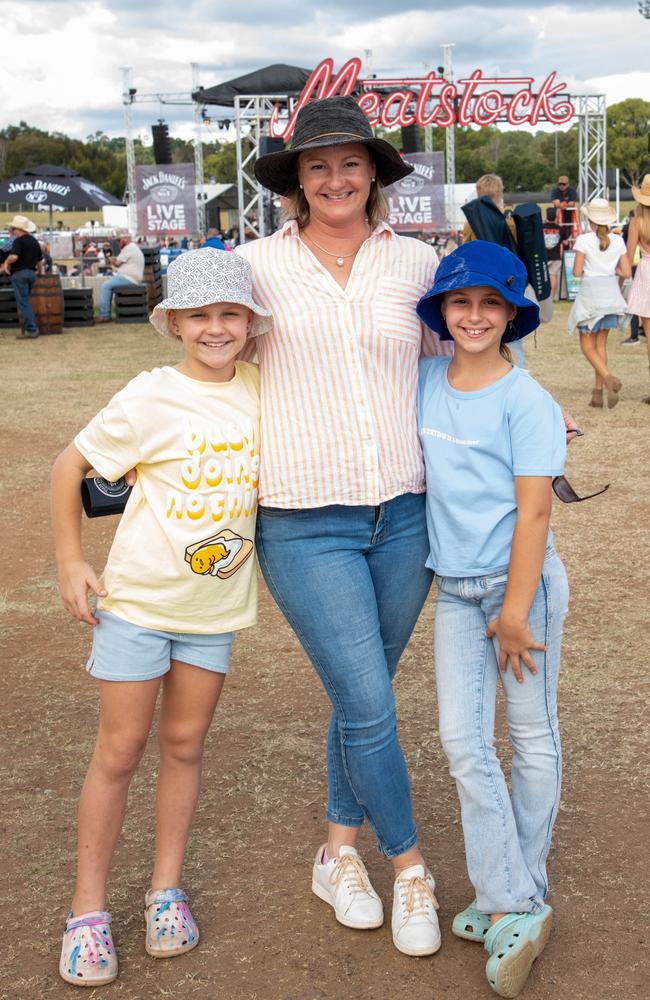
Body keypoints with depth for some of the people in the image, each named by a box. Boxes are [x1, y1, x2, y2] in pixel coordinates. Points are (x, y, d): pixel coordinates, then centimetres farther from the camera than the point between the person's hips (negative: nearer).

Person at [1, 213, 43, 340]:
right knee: (26, 302, 19)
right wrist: (39, 271, 35)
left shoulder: (18, 241, -13)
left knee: (23, 303, -4)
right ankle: (32, 326, 19)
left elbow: (14, 257, -27)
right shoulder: (34, 241, 12)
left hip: (20, 273, -8)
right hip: (31, 273, 8)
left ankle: (31, 330, -7)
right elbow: (39, 260, 19)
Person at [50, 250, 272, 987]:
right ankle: (88, 908, 18)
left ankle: (166, 889, 28)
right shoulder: (151, 398, -15)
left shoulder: (262, 392, -4)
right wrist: (69, 561, -8)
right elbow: (69, 466, -7)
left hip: (215, 603, 3)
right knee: (121, 747, 4)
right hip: (136, 599, -3)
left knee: (185, 744, 12)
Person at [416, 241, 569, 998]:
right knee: (462, 741, 2)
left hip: (521, 580, -5)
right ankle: (510, 906, 11)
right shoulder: (425, 380, 2)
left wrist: (514, 609, -16)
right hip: (453, 588, 5)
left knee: (531, 736, 8)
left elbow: (533, 511, -15)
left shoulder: (525, 399, -13)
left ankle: (520, 894, 23)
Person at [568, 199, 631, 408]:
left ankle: (609, 378, -21)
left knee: (587, 345, 4)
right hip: (611, 292, 4)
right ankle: (597, 393, 8)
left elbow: (577, 272, -11)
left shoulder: (584, 240, -10)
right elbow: (626, 272, 1)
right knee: (601, 344, 12)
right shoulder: (618, 241, 2)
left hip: (590, 292, -4)